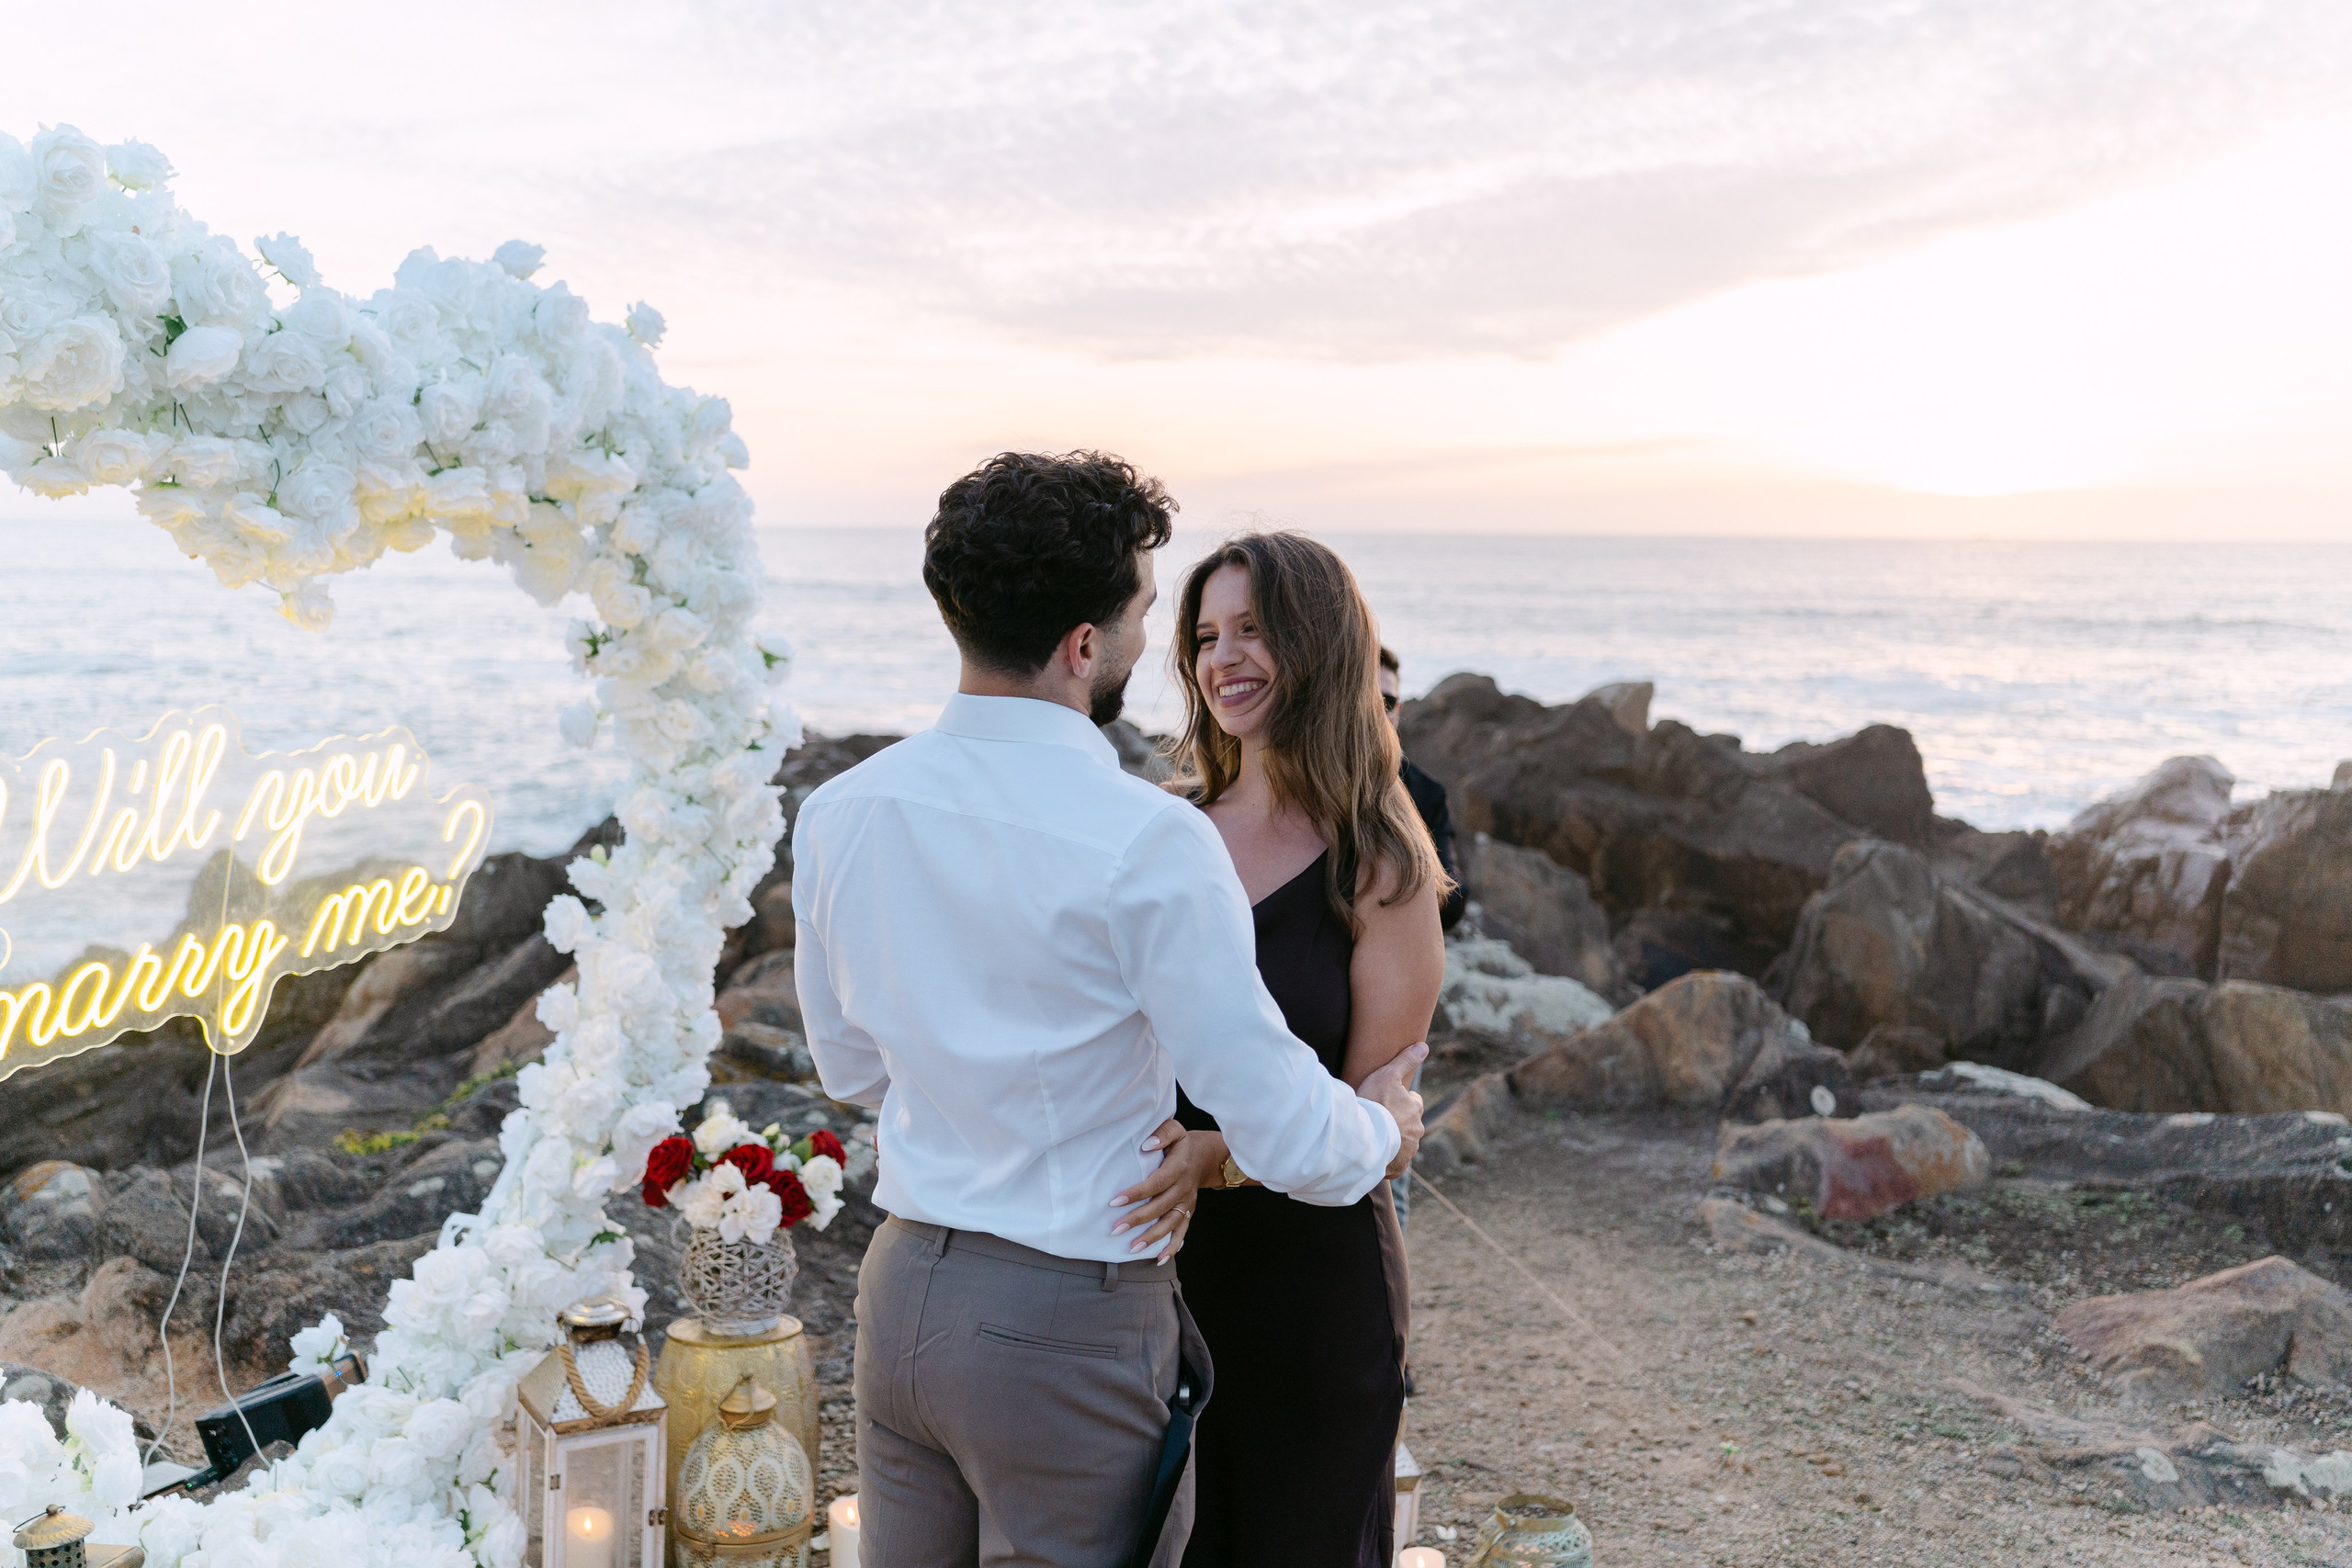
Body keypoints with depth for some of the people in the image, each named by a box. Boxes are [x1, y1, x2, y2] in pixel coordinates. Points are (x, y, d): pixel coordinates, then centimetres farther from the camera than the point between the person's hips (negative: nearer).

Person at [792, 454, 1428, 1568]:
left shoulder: (839, 813, -3)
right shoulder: (1149, 845, -22)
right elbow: (1285, 1139, -17)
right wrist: (1383, 1131, 4)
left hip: (900, 1288, 6)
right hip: (1072, 1327, -6)